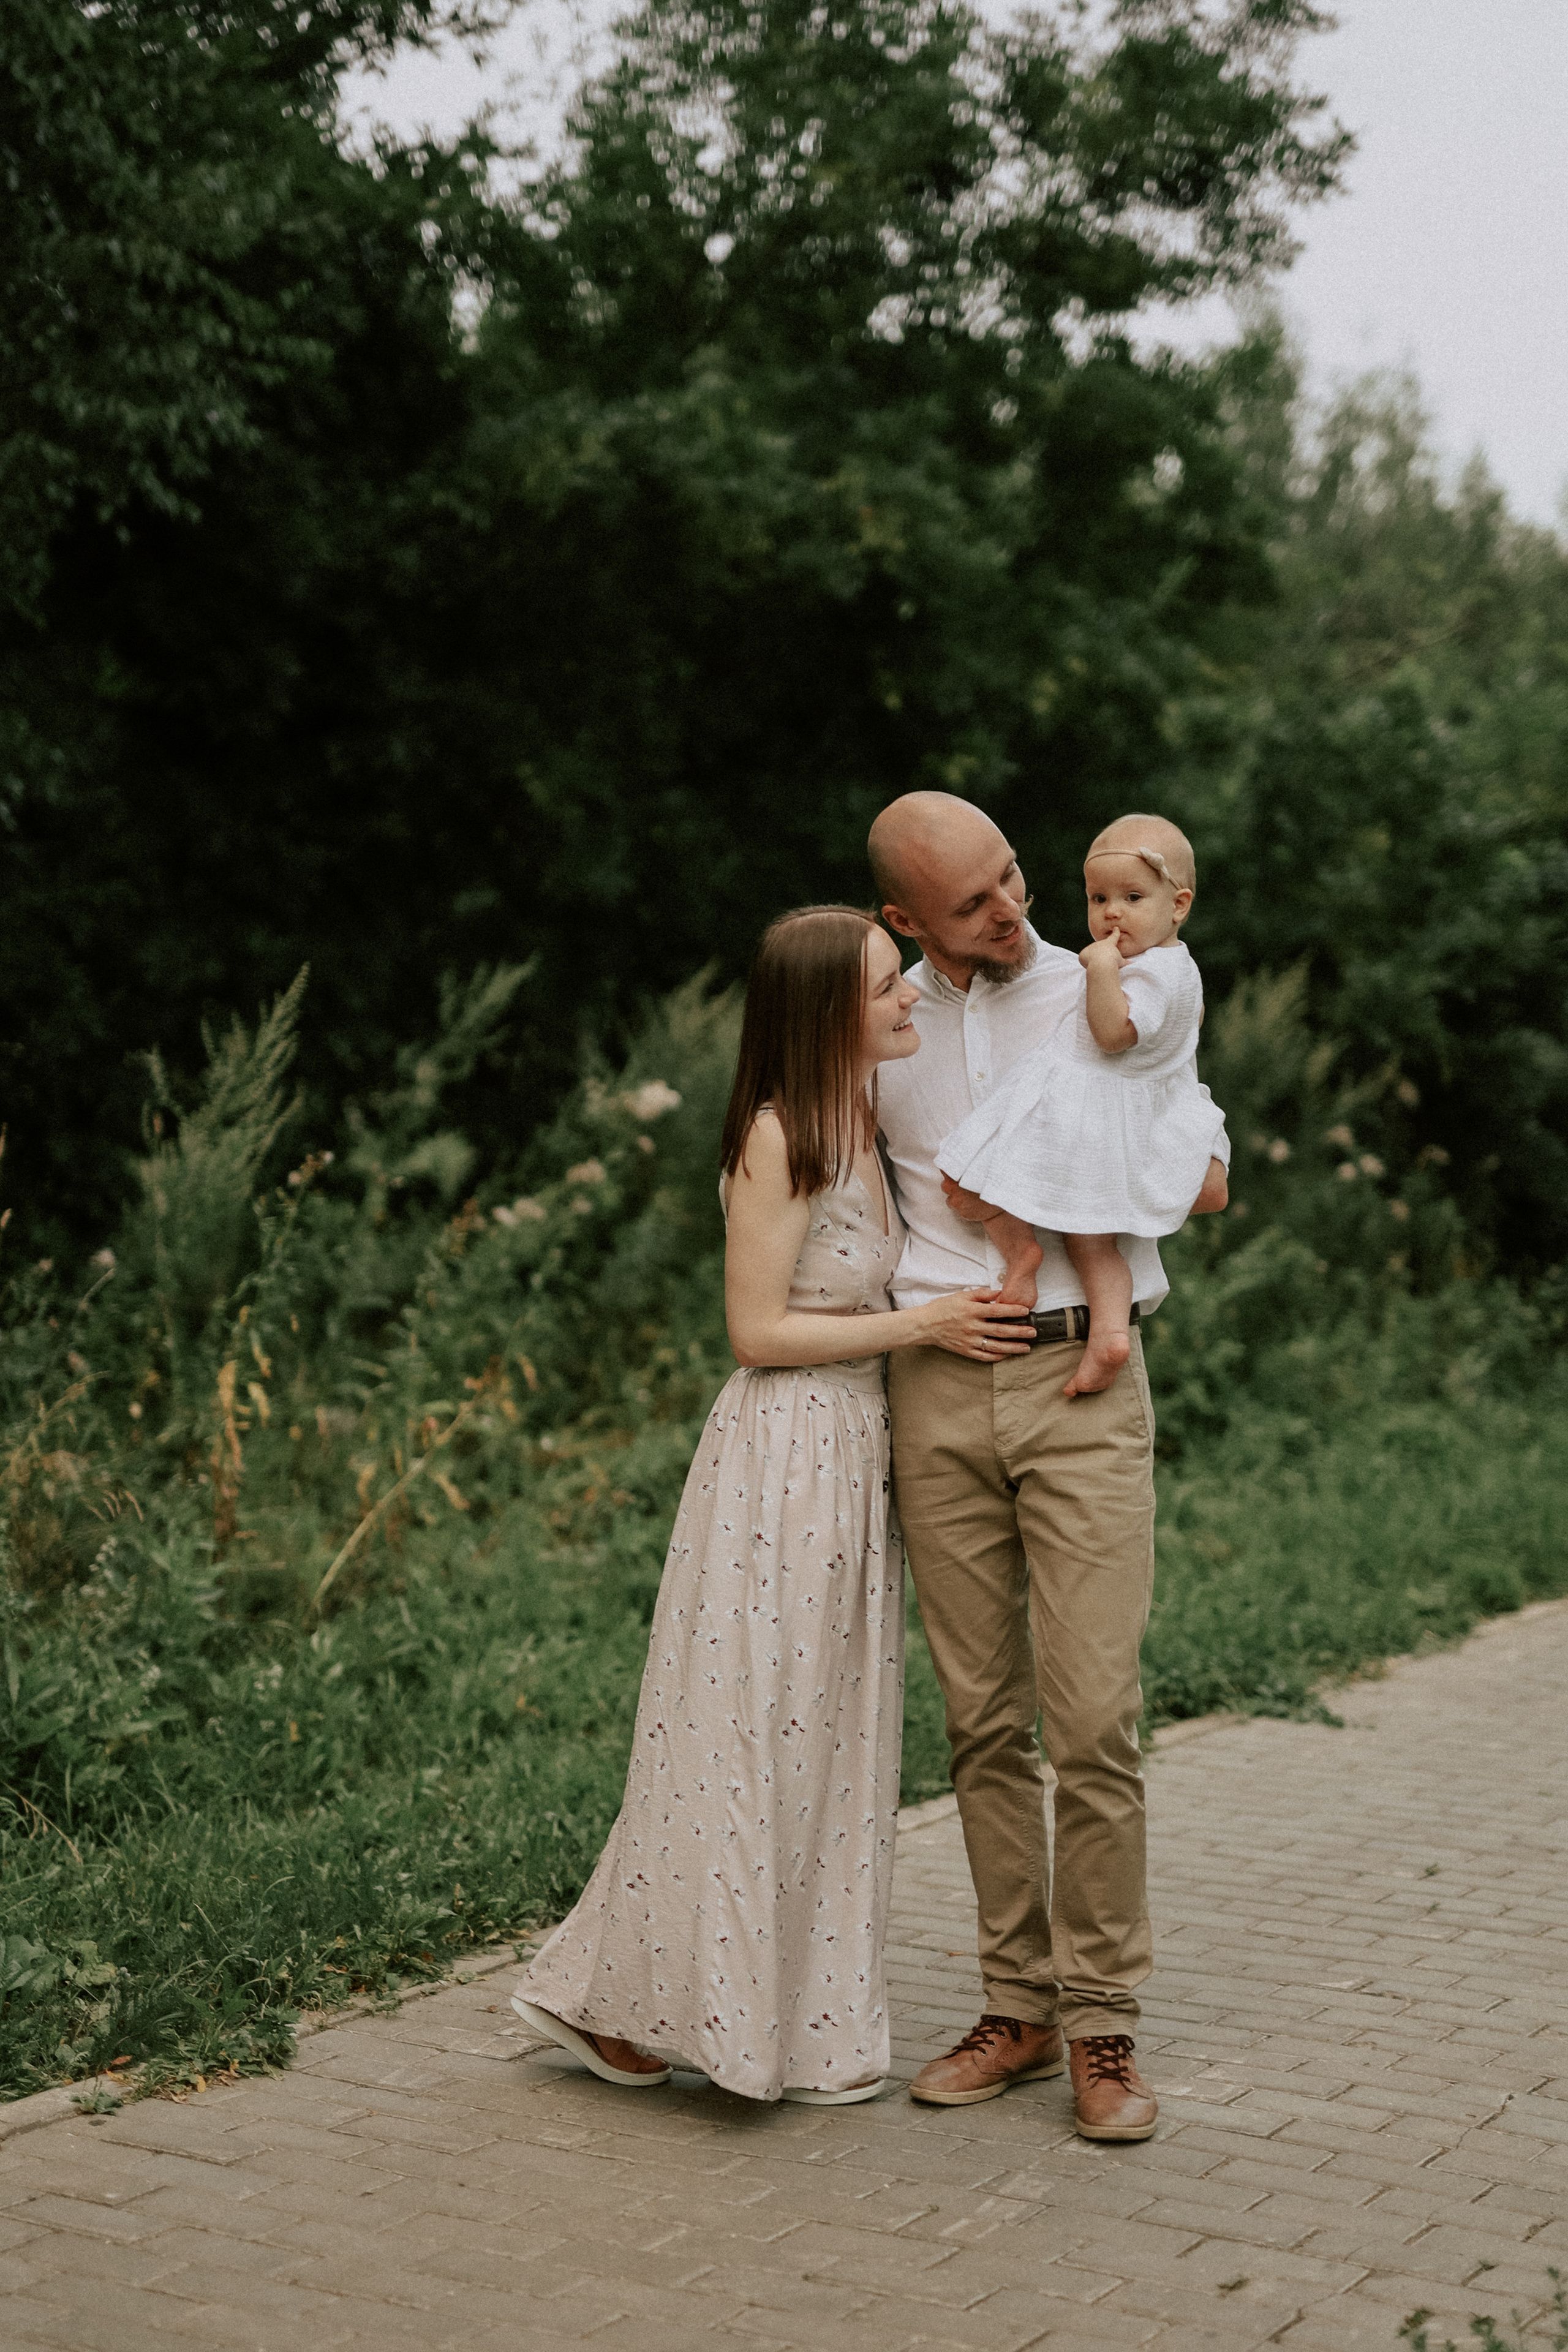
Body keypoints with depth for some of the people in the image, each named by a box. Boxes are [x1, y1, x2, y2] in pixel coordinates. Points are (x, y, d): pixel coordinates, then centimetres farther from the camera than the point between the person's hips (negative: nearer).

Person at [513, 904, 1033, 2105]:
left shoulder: (871, 1124, 11)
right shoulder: (778, 1138, -14)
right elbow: (758, 1330, -15)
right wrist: (920, 1323, -13)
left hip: (857, 1456, 8)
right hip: (781, 1455, -8)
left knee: (831, 1743, 11)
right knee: (743, 1734, -2)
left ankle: (806, 2023, 21)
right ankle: (621, 1997, 11)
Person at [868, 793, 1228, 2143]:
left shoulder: (1105, 997, 5)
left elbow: (1206, 1181, 5)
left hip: (1082, 1382, -2)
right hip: (936, 1390, 2)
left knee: (1094, 1719, -7)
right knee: (983, 1718, 6)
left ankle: (1102, 2026, 3)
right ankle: (1019, 2009, 16)